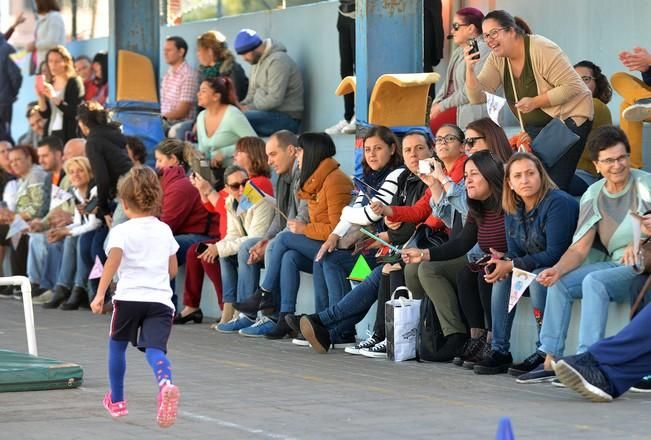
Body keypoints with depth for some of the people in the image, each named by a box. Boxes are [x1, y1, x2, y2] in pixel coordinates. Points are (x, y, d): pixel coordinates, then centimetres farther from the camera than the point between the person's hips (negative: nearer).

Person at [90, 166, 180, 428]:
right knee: (154, 349, -9)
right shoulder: (165, 230, 14)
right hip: (160, 298, 2)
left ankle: (116, 401, 35)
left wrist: (100, 294, -18)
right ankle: (166, 384, -43)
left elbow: (113, 260, -17)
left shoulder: (122, 231, -1)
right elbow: (173, 270, 19)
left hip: (128, 297, -2)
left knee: (117, 346, 20)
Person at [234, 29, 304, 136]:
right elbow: (252, 94, 20)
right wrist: (242, 105, -1)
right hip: (267, 113, 10)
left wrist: (250, 107, -17)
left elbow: (275, 99, -22)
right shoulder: (257, 62, 16)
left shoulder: (277, 61, -15)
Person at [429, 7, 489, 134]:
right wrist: (436, 104, 0)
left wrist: (442, 106, -13)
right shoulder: (458, 51, 20)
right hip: (453, 105, 9)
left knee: (430, 126, -24)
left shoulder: (481, 50, -12)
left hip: (469, 110, -9)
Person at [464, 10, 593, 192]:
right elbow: (478, 97, -8)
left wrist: (535, 102, -26)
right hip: (535, 126, 7)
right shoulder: (497, 59, -2)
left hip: (568, 118, -7)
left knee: (555, 184, -15)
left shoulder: (541, 50, -20)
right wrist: (470, 69, -24)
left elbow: (572, 86, -22)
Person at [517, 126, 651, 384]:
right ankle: (551, 360, -11)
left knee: (594, 281, -30)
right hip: (614, 266, 6)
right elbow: (579, 249, 3)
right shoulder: (593, 195, 7)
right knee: (559, 283, -9)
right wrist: (558, 269, -16)